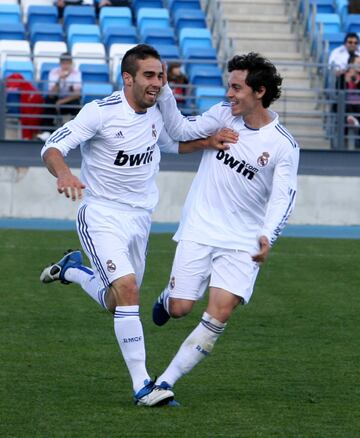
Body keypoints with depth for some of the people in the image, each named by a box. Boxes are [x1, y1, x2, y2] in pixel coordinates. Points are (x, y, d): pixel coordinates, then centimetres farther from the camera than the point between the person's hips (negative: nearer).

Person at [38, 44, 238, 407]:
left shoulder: (158, 113, 1)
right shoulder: (101, 112, -17)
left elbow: (174, 143, 22)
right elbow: (52, 146, -20)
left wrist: (208, 142, 2)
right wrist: (64, 173, -42)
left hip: (139, 218, 6)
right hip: (101, 215, -6)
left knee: (116, 303, 13)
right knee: (127, 288, -24)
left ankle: (72, 269, 43)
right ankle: (141, 385, -20)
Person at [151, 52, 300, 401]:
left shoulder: (283, 146, -8)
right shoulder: (224, 115, 1)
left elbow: (283, 197, -14)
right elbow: (181, 130, 0)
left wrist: (268, 236, -30)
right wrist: (163, 92, -13)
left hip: (243, 243, -2)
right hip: (199, 231, 2)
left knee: (220, 314, -15)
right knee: (179, 309, -2)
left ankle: (166, 381, -7)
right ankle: (168, 296, 37)